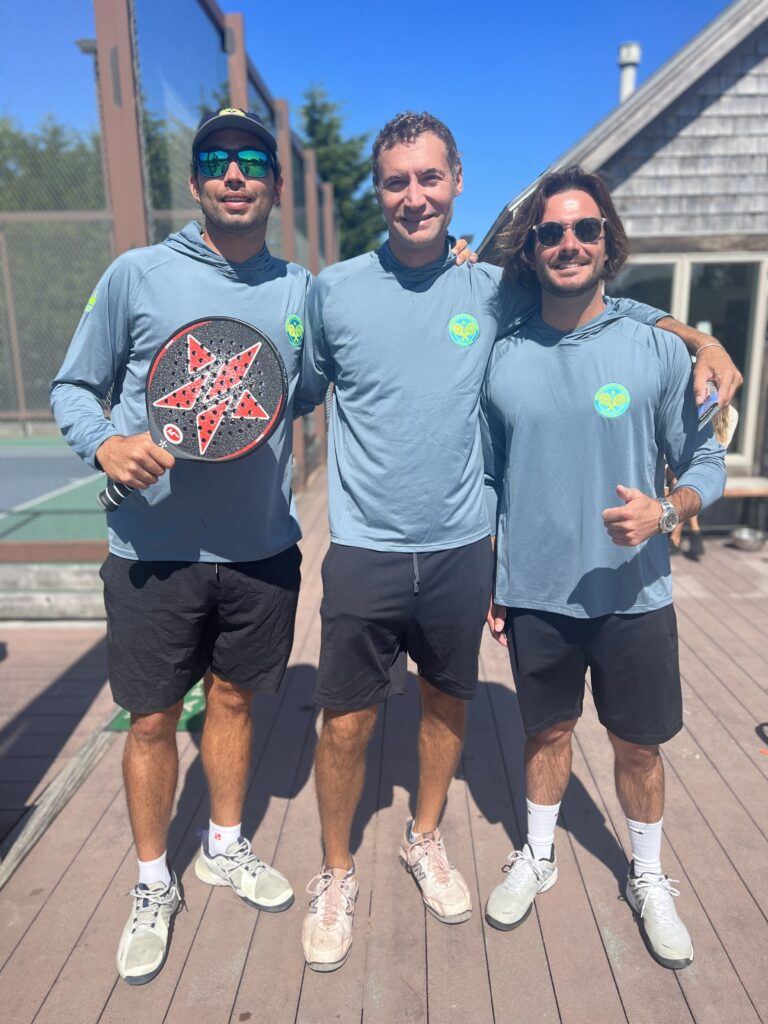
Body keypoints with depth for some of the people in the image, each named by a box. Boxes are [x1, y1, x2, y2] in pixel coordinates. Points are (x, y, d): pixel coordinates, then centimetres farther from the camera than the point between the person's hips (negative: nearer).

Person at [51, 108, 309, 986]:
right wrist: (105, 444, -18)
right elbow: (73, 387, 2)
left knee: (233, 699, 19)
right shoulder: (136, 275, -4)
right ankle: (152, 884, 35)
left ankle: (225, 848, 43)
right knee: (152, 718, 10)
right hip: (155, 550, -2)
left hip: (261, 549, 3)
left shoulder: (301, 289, 5)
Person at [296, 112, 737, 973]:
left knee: (448, 701, 18)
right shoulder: (333, 289, -2)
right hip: (364, 551, -1)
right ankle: (335, 875, 33)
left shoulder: (492, 290, 1)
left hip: (460, 548, 2)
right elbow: (300, 393, 9)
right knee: (346, 725, 5)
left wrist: (694, 335, 1)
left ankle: (425, 839, 46)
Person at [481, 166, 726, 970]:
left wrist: (665, 511, -23)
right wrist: (485, 586, 6)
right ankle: (537, 856, 44)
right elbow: (487, 481, 5)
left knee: (639, 745, 15)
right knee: (547, 730, 19)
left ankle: (648, 878, 42)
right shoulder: (502, 359, -2)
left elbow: (707, 463, -1)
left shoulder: (657, 349, -7)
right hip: (534, 595, 1)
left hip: (632, 596, 0)